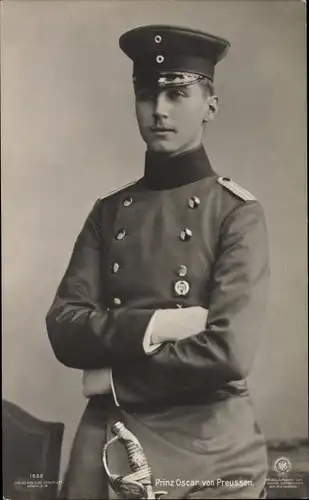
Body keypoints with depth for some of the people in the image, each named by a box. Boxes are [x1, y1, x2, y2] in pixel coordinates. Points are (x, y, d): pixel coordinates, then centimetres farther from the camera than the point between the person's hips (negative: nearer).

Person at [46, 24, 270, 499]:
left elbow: (228, 354, -19)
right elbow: (64, 330, -5)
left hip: (211, 446, -2)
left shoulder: (239, 213, -8)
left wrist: (113, 379, -9)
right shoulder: (108, 212, 4)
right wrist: (151, 326, -20)